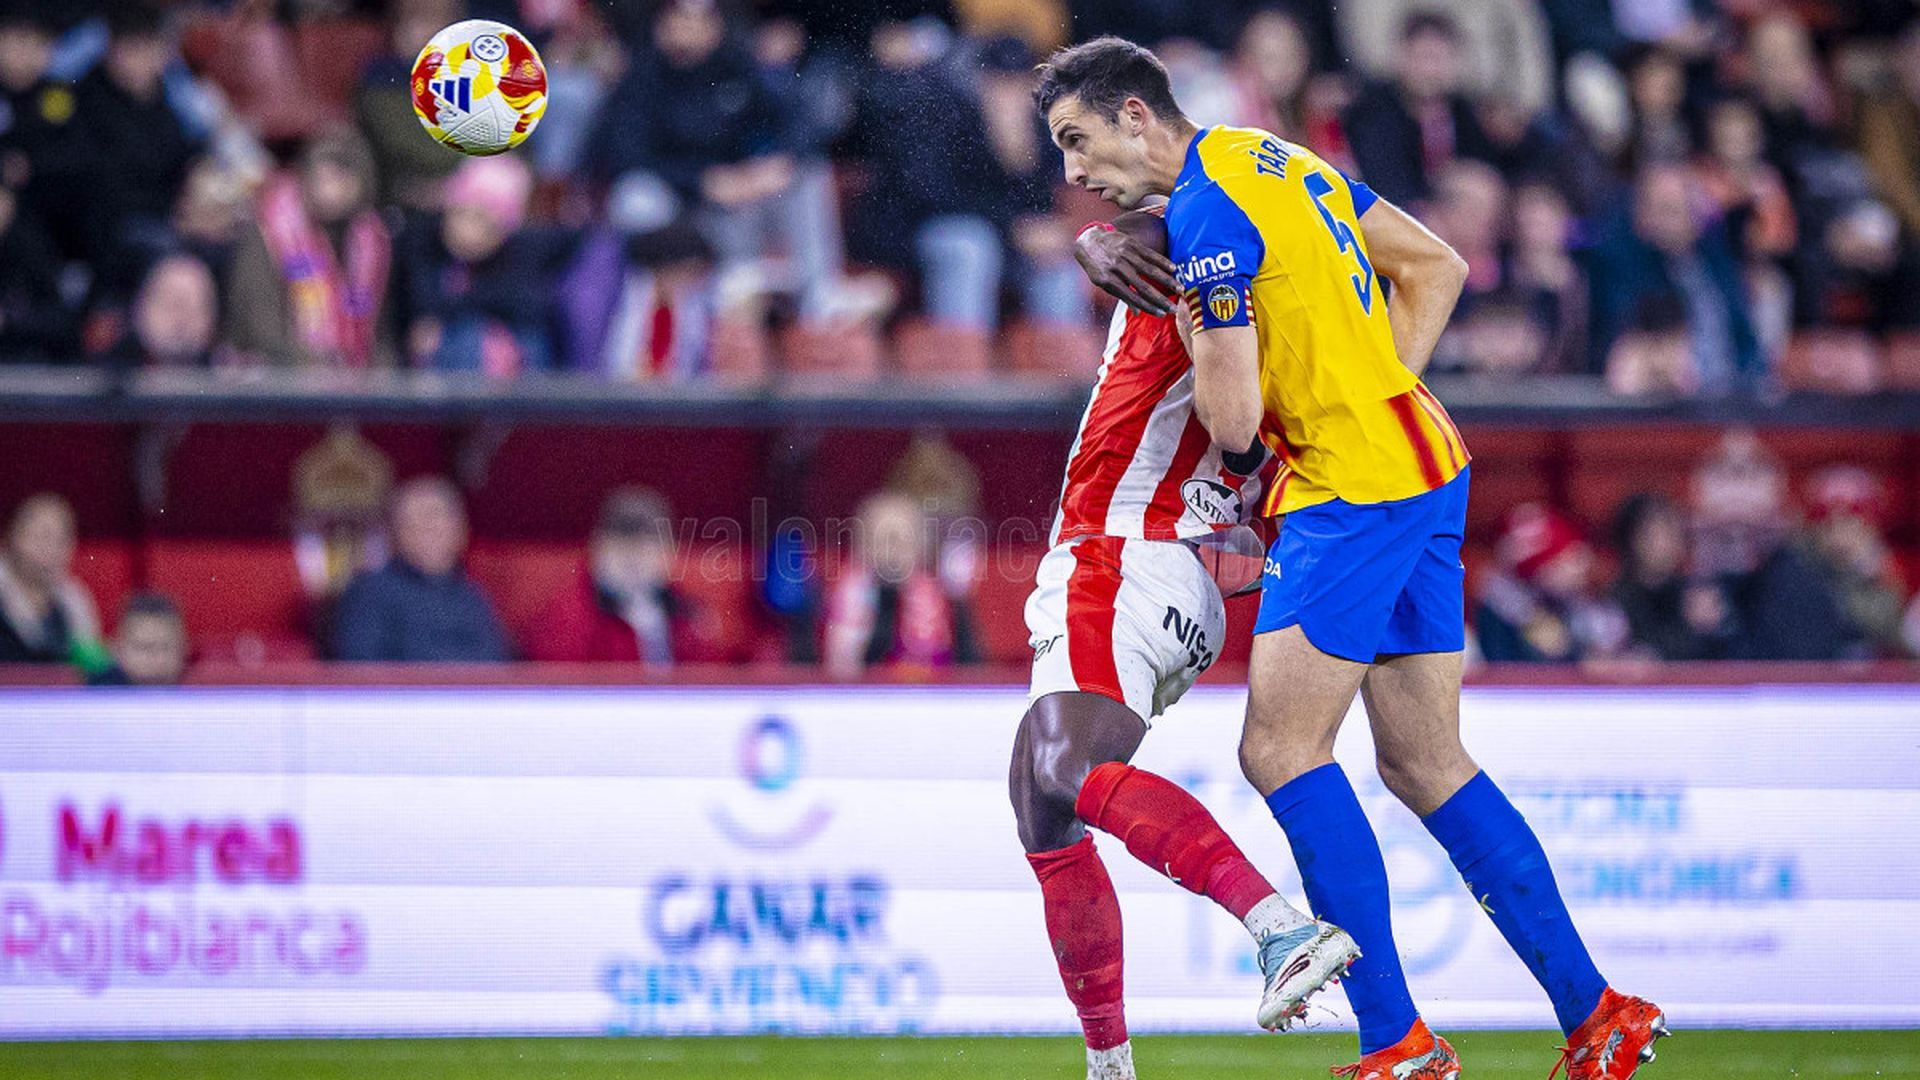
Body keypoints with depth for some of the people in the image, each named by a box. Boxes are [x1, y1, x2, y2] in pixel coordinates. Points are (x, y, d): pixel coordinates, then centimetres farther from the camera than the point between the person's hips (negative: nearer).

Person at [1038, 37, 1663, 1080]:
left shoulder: (1206, 214, -14)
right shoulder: (1278, 160, 15)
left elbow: (1232, 425, -15)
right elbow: (1436, 267, 20)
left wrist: (1198, 317, 4)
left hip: (1354, 485, -10)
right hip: (1421, 463, 10)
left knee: (1280, 751, -9)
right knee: (1426, 767, 10)